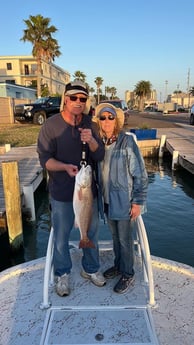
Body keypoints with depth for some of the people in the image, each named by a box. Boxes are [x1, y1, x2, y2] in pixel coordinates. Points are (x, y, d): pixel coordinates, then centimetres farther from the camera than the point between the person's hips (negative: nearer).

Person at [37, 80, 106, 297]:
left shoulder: (89, 124, -2)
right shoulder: (51, 125, -11)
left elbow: (100, 155, -5)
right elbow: (44, 159, -12)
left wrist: (91, 141, -26)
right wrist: (65, 167, -30)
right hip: (61, 193, -3)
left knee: (91, 232, 18)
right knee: (61, 236, 13)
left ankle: (91, 269, 42)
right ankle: (62, 274, 37)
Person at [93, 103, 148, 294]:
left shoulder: (127, 141, -16)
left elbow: (140, 174, -14)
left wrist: (138, 202, -14)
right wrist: (99, 195, 10)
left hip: (124, 201, -5)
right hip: (107, 199, 5)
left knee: (125, 239, 8)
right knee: (115, 235, 20)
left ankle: (127, 274, 29)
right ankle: (118, 265, 41)